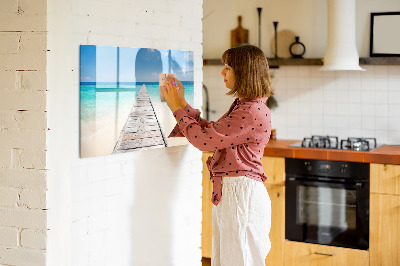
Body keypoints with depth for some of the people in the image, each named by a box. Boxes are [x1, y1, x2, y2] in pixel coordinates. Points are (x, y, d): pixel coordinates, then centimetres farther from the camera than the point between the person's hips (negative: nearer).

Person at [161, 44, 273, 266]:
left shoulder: (253, 112, -20)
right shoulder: (242, 106, 14)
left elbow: (204, 139, -19)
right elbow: (211, 132, 18)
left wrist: (177, 108, -7)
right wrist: (182, 104, 15)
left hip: (241, 193, -10)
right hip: (228, 192, 10)